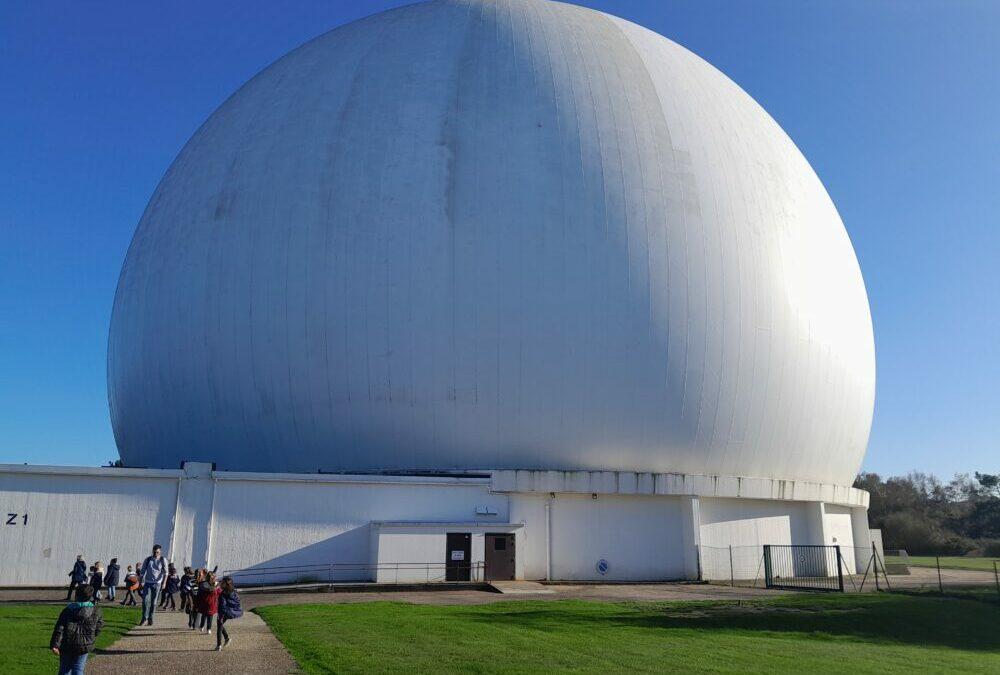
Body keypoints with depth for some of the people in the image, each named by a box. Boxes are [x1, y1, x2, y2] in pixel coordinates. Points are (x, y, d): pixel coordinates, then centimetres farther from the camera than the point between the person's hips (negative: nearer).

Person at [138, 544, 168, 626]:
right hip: (147, 583, 1)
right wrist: (141, 582, 0)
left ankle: (150, 619, 14)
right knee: (145, 600, -10)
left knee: (153, 602, 4)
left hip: (157, 583, -1)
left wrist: (164, 583, -12)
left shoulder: (163, 560, 0)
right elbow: (142, 571, 7)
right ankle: (144, 618, 0)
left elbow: (165, 572, -2)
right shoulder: (148, 559, 3)